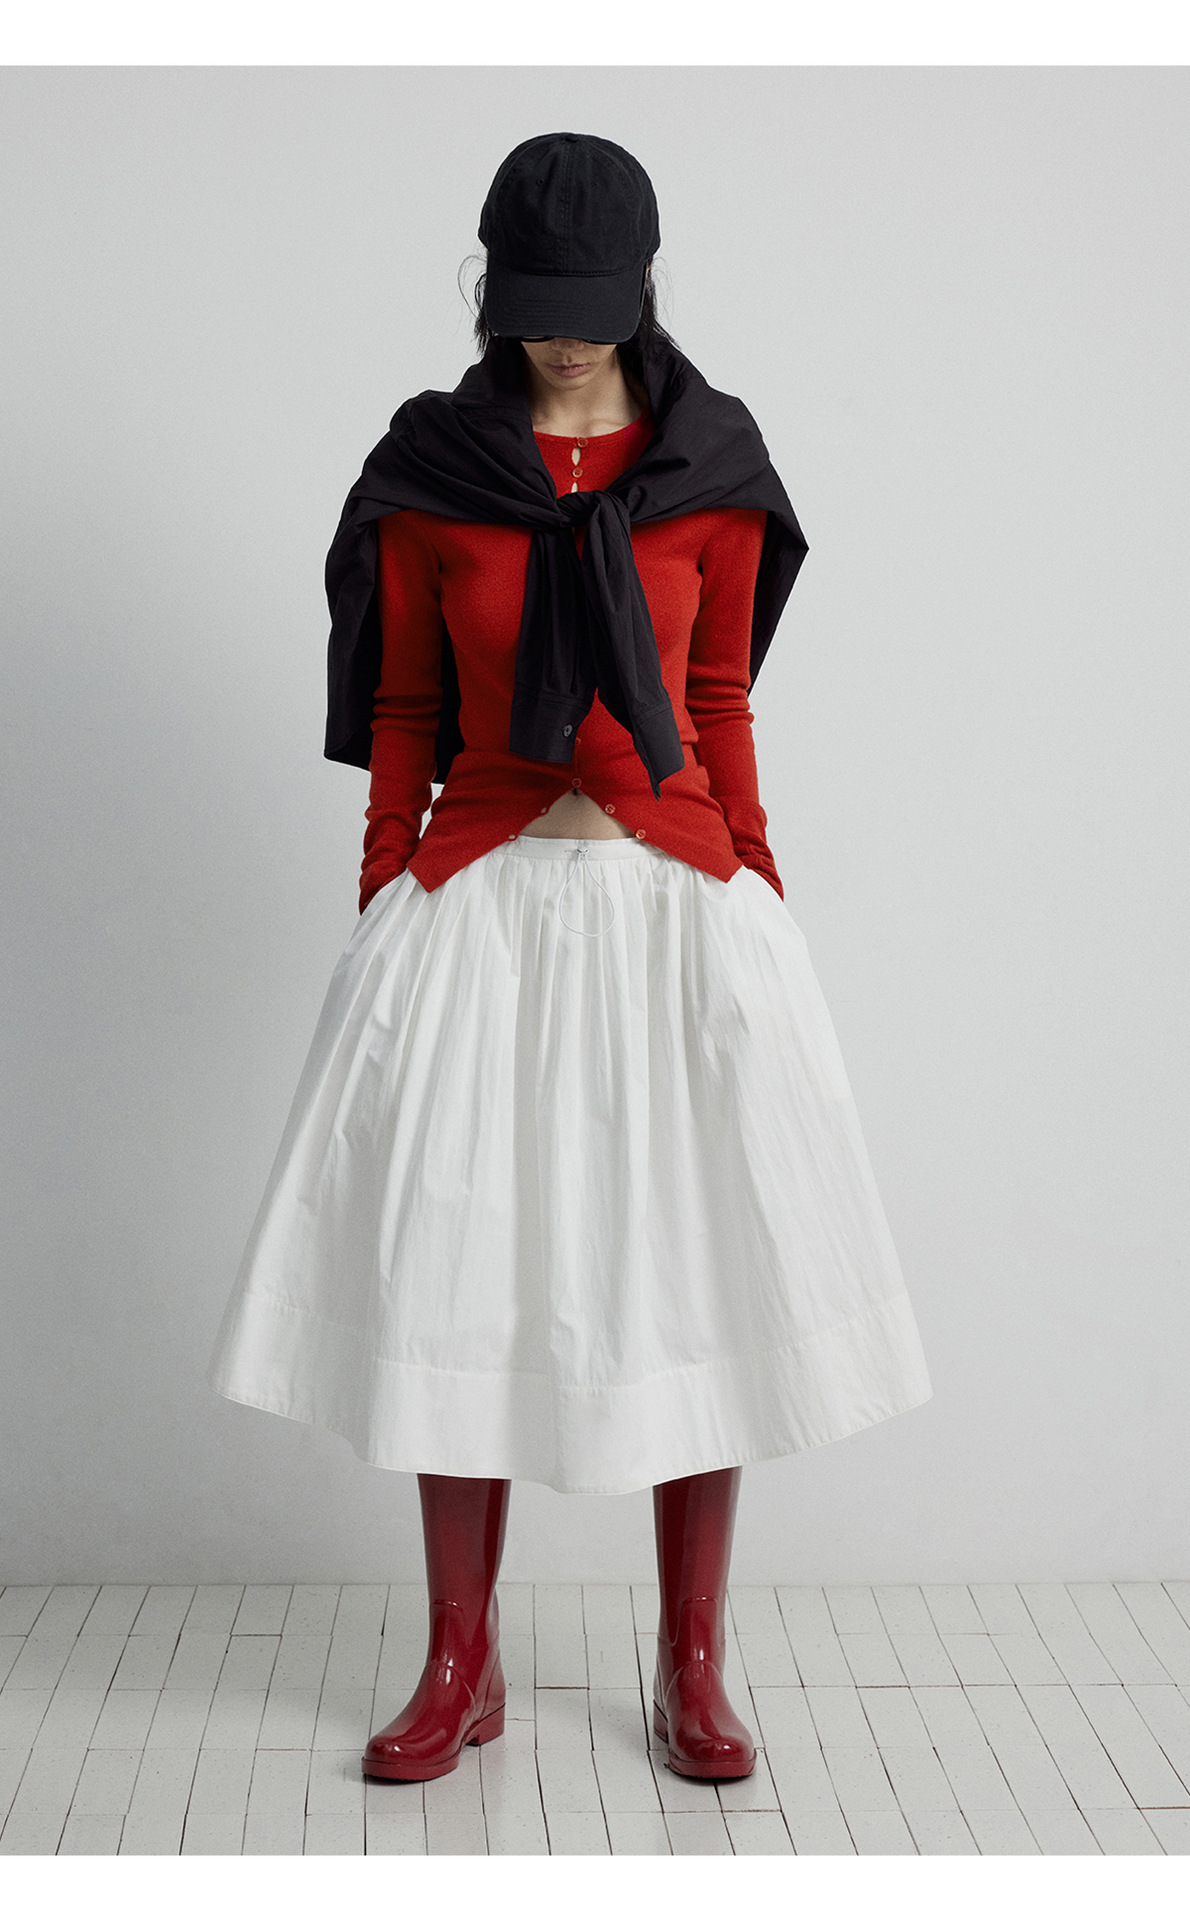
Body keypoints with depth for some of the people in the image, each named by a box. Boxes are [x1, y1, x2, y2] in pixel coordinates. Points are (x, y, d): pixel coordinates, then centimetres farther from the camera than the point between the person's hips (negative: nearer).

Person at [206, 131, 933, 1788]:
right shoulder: (430, 469, 4)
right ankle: (462, 1667, 17)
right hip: (481, 897, 0)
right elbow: (403, 718, 6)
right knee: (462, 1273, 1)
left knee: (693, 1264, 1)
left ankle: (693, 1665, 17)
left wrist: (757, 899, 4)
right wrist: (383, 914, 4)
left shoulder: (712, 467, 4)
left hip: (674, 900, 0)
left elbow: (717, 709, 7)